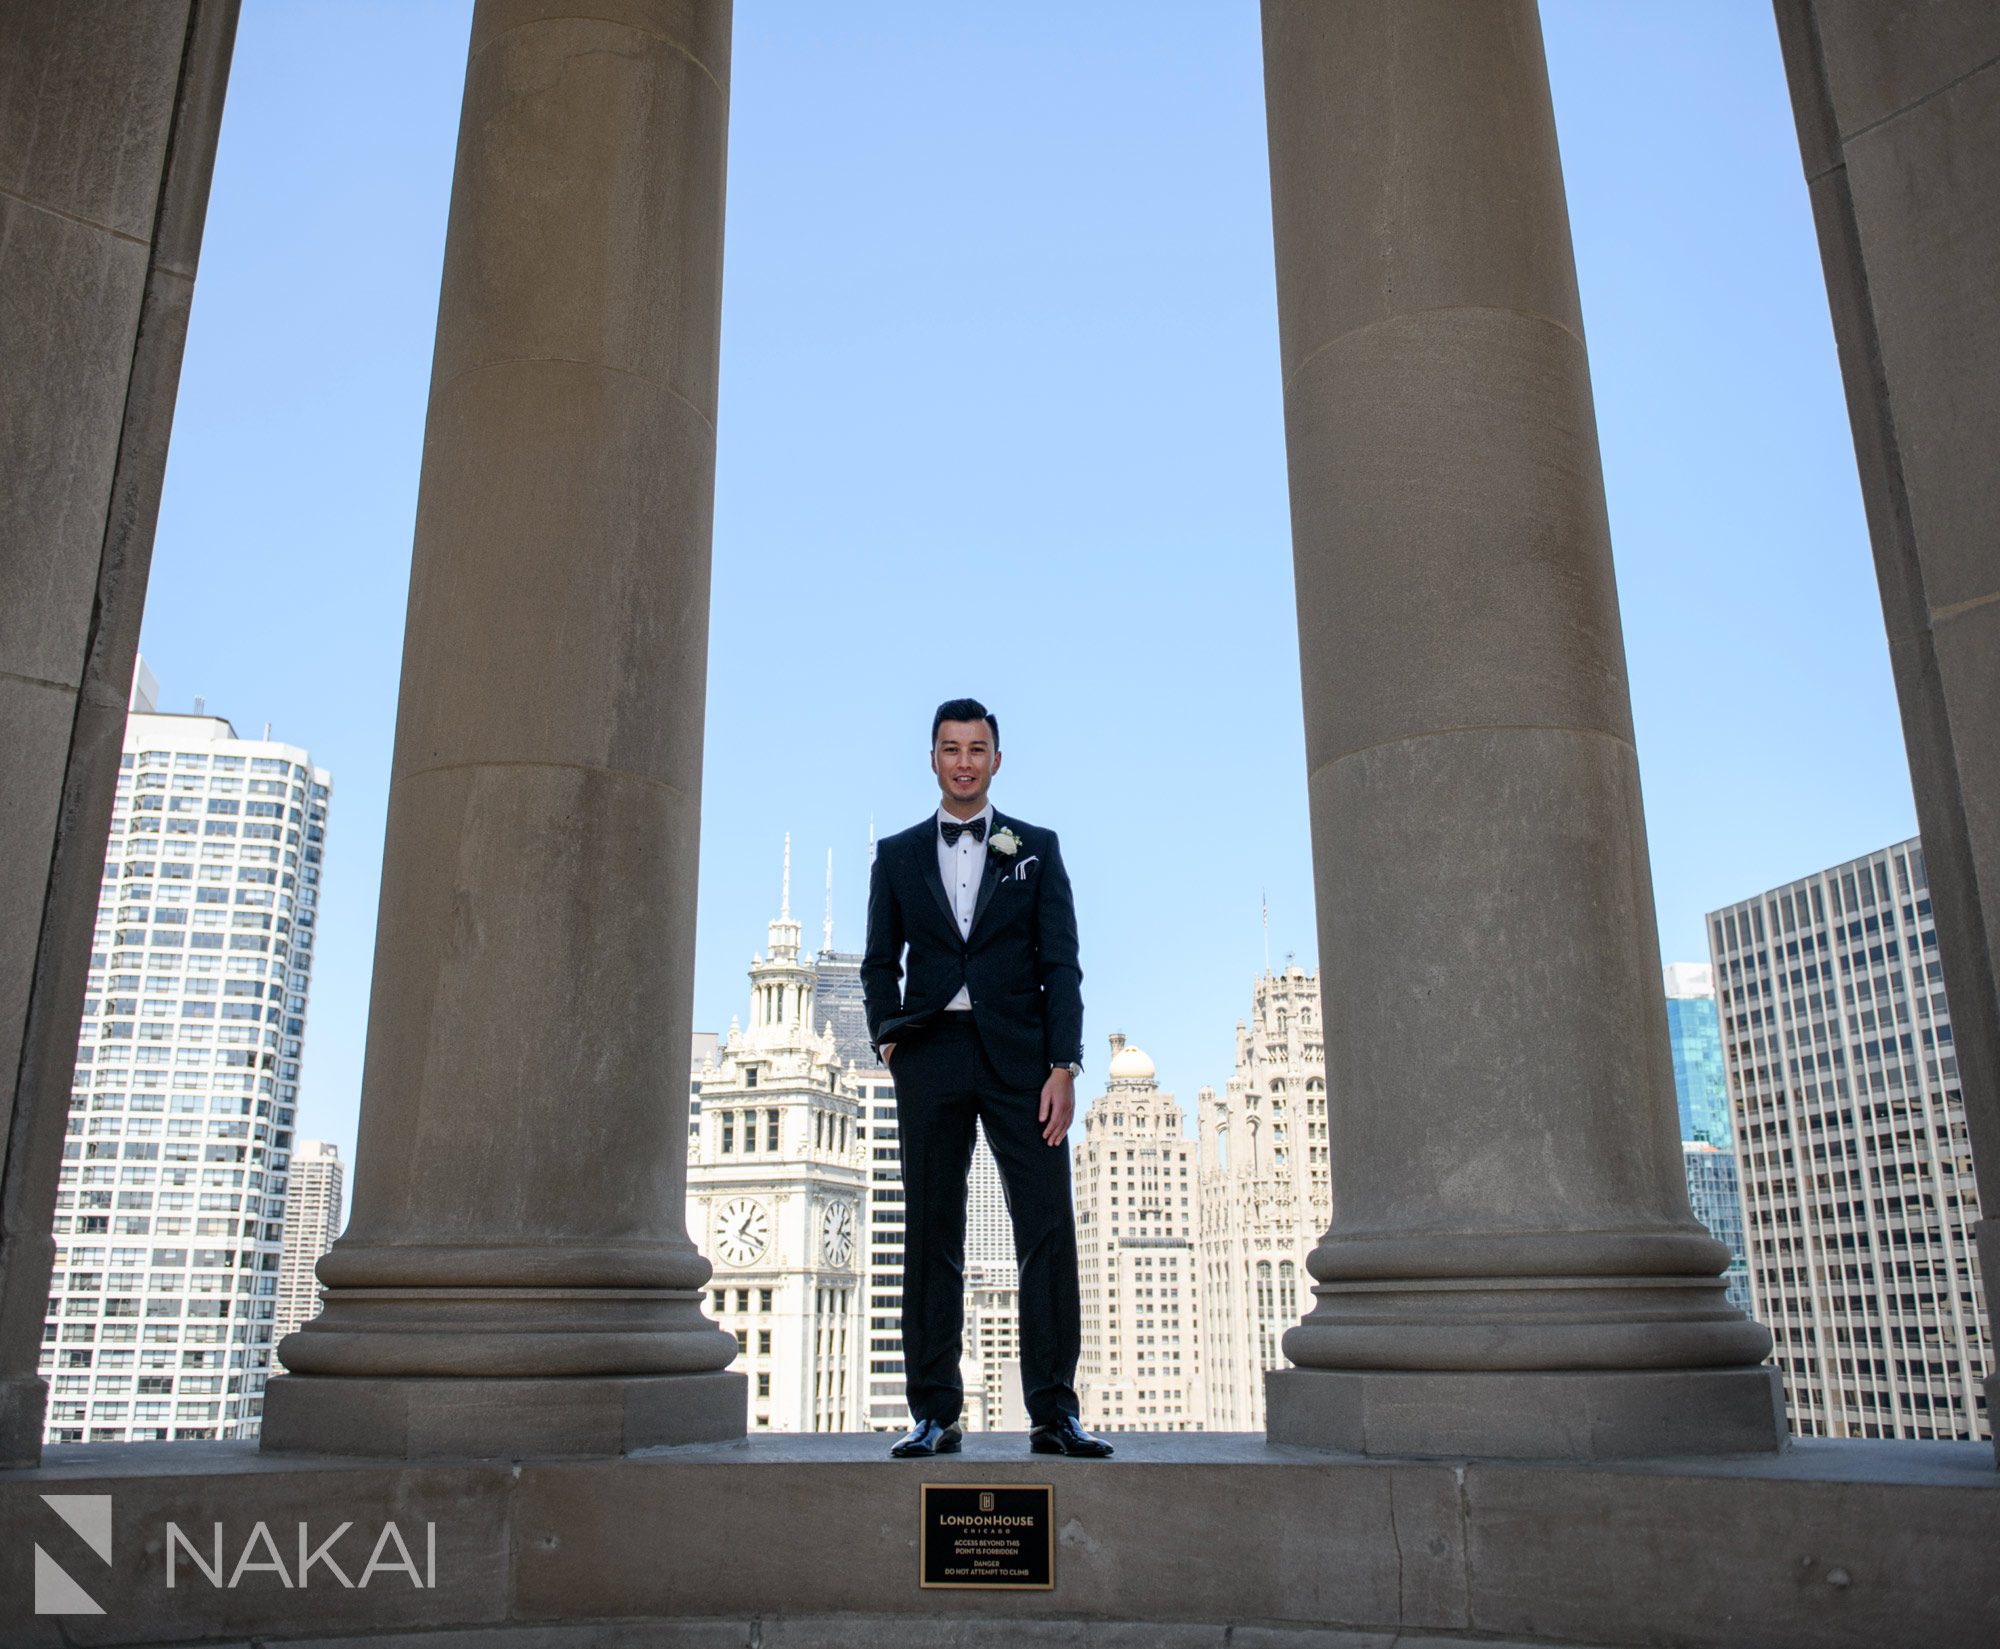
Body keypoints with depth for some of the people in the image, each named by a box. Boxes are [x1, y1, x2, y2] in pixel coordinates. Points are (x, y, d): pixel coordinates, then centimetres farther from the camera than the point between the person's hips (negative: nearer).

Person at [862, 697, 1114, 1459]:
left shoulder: (1037, 848, 11)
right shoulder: (897, 854, 14)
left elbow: (1061, 962, 4)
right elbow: (879, 963, 15)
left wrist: (1062, 1066, -6)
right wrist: (890, 1042, 0)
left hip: (1020, 1054, -1)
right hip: (931, 1055, 1)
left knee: (1049, 1230, -5)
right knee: (930, 1234, 2)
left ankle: (1054, 1412, 1)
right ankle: (935, 1414, 8)